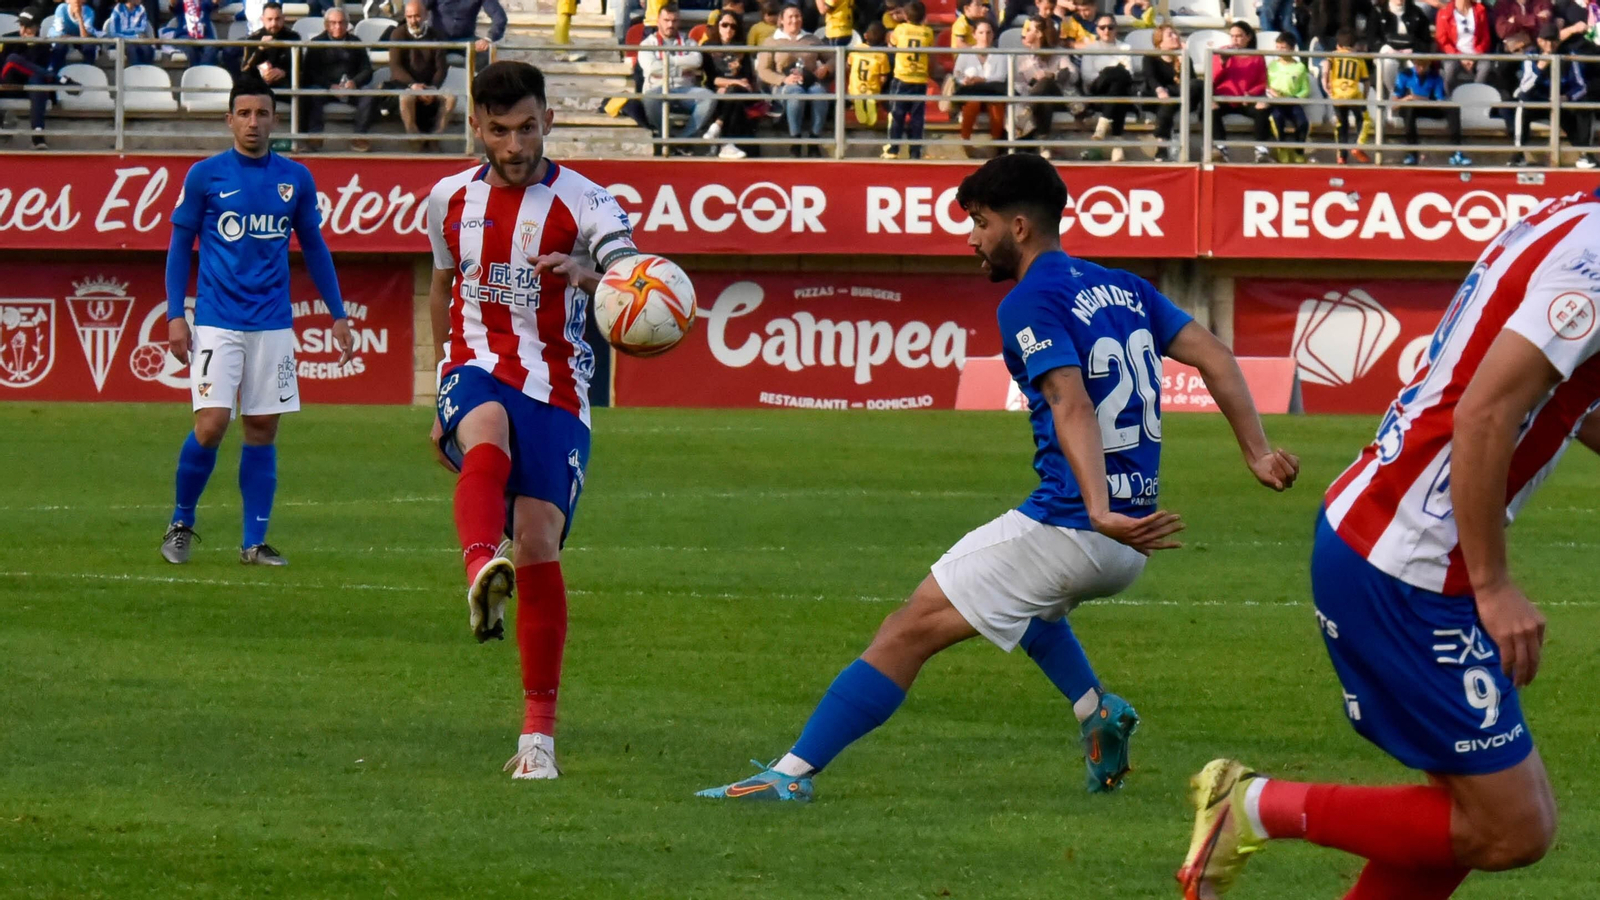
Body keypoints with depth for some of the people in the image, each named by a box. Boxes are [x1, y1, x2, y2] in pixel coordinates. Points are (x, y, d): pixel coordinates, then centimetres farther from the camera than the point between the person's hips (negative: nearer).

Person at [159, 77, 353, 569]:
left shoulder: (296, 179, 6)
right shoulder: (205, 176, -1)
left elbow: (314, 248, 16)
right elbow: (180, 247, 5)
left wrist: (337, 315, 12)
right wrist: (175, 315, -3)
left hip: (273, 324, 3)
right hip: (217, 321, -3)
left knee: (262, 430, 3)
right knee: (211, 425, -12)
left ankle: (255, 542, 8)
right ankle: (181, 524, 8)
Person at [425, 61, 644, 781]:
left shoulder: (584, 203, -3)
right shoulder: (452, 199, 9)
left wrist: (590, 274, -45)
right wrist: (441, 400, 27)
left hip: (556, 392, -1)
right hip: (477, 369, 1)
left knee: (539, 548, -8)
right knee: (488, 443, -36)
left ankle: (538, 733, 3)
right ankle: (481, 570, -65)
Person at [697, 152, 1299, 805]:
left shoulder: (1029, 303, -9)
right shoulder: (1123, 288, 16)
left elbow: (1073, 406, -23)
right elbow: (1214, 357, 12)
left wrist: (1099, 511, -34)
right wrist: (1258, 453, 11)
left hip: (1067, 526, -9)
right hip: (1130, 549, 9)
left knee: (909, 631, -7)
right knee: (1025, 601, 38)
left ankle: (793, 774, -12)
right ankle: (1098, 714, 18)